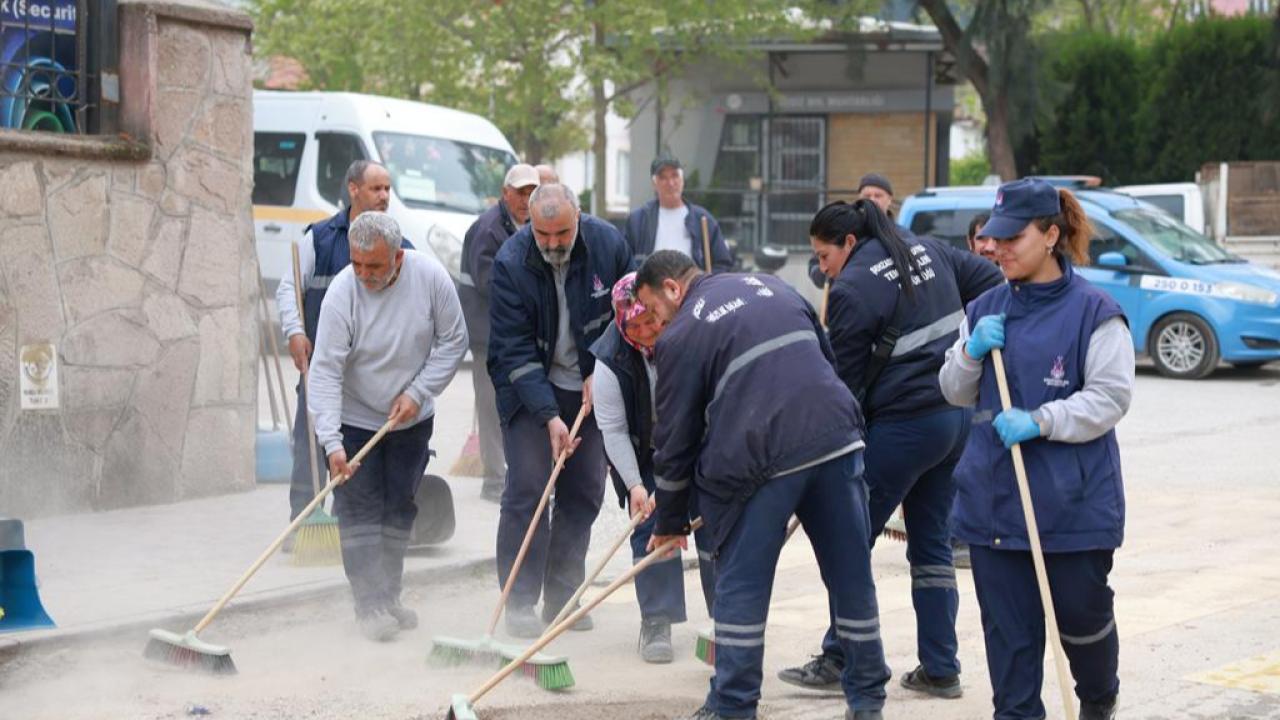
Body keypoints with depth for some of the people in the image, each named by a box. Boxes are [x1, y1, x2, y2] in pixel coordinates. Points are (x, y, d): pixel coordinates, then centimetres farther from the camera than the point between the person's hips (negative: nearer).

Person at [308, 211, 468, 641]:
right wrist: (331, 442, -34)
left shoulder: (430, 277, -17)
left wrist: (418, 392, -14)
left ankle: (388, 597, 24)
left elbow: (453, 341, -5)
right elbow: (326, 371, -26)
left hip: (412, 420, 3)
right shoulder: (342, 292, -24)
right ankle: (369, 605, -4)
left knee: (400, 510, 12)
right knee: (360, 513, -7)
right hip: (356, 420, -3)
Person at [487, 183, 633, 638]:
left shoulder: (609, 244, -12)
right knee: (527, 490, -10)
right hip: (529, 392, -3)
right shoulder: (511, 263, -20)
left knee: (585, 493, 4)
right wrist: (548, 415, -26)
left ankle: (562, 598, 14)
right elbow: (515, 352, -20)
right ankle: (520, 604, -4)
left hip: (589, 389, 3)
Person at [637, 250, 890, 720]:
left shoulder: (680, 336, 3)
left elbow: (675, 438, 6)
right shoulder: (771, 287, 21)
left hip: (760, 458, -5)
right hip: (837, 436, 5)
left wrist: (669, 522, 17)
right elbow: (828, 357, 26)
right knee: (851, 576, 11)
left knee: (741, 585, 5)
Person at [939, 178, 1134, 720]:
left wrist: (1040, 421, -24)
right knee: (1007, 626, 4)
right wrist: (972, 352, -6)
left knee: (1081, 611, 9)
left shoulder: (1093, 311, -9)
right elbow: (956, 394, 14)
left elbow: (1110, 397, -13)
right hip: (994, 498, 5)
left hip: (1074, 500, -4)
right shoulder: (987, 309, 9)